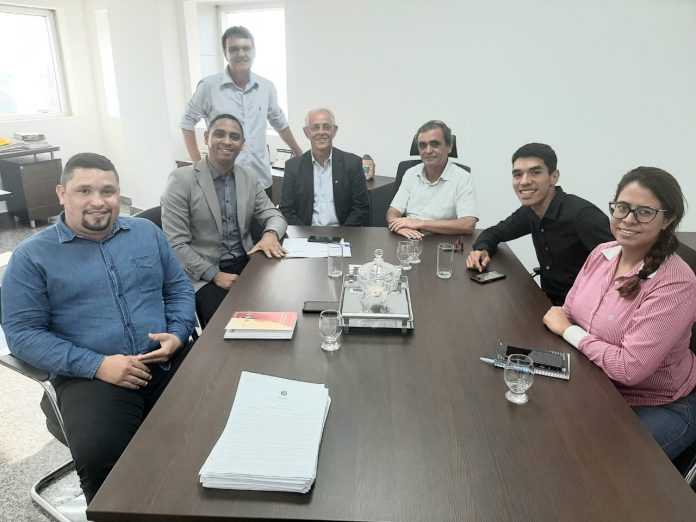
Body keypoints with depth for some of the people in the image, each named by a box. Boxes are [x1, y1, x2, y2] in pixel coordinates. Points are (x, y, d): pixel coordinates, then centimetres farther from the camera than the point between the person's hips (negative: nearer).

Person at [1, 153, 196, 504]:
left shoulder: (147, 232, 13)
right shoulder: (32, 255, 3)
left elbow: (180, 288, 16)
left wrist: (178, 335, -5)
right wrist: (96, 365, -14)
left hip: (168, 360, 3)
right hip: (90, 375, -2)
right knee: (100, 457, -29)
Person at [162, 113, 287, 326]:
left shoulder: (250, 179, 7)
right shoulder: (181, 179, -8)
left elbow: (274, 215, 8)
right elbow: (175, 243, -11)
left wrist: (270, 234, -17)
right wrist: (215, 275, -17)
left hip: (245, 263, 5)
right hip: (204, 272, -4)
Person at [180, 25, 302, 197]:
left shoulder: (267, 87, 5)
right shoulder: (209, 86, -5)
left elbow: (279, 123, 19)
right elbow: (188, 121, 4)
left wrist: (300, 155, 23)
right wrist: (197, 164, -1)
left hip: (261, 180, 3)